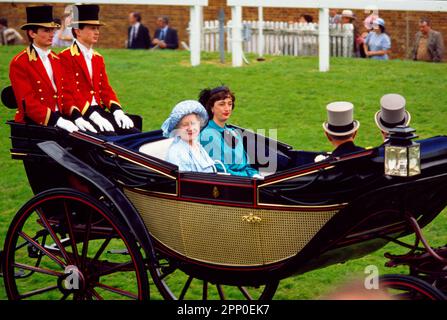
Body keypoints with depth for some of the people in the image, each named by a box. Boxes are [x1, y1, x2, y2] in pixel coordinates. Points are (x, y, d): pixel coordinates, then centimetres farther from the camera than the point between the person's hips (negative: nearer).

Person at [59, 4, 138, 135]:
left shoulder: (98, 58, 20)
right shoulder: (66, 57, -4)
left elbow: (106, 89, 15)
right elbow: (71, 93, -12)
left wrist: (117, 111, -5)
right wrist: (93, 116, -23)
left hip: (99, 110, 7)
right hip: (79, 113, -7)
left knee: (134, 133, -14)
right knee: (110, 135, -31)